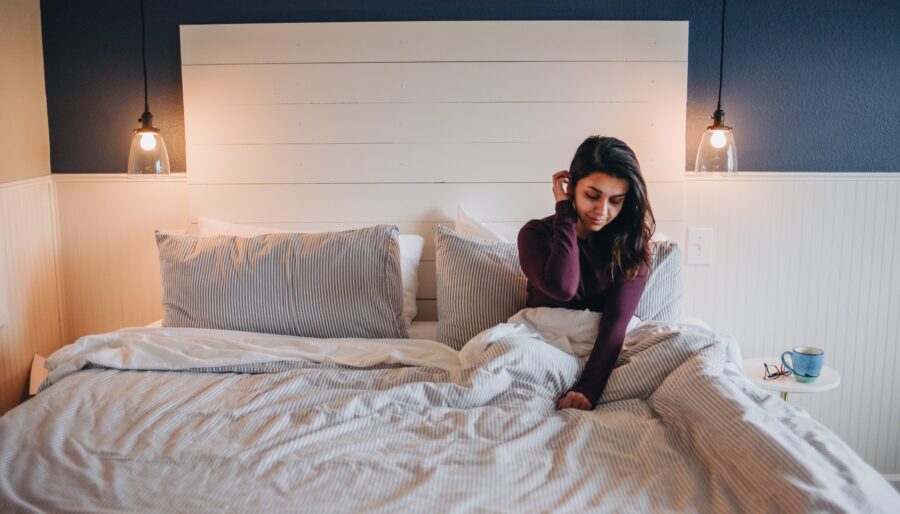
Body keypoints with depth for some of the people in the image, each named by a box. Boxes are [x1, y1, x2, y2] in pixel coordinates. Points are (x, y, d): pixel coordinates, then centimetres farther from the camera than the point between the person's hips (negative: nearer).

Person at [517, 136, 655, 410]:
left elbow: (617, 319, -14)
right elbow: (562, 288, -23)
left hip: (604, 349, 1)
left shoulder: (632, 243, -1)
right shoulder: (537, 233, -2)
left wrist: (588, 387, -29)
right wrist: (565, 214, -13)